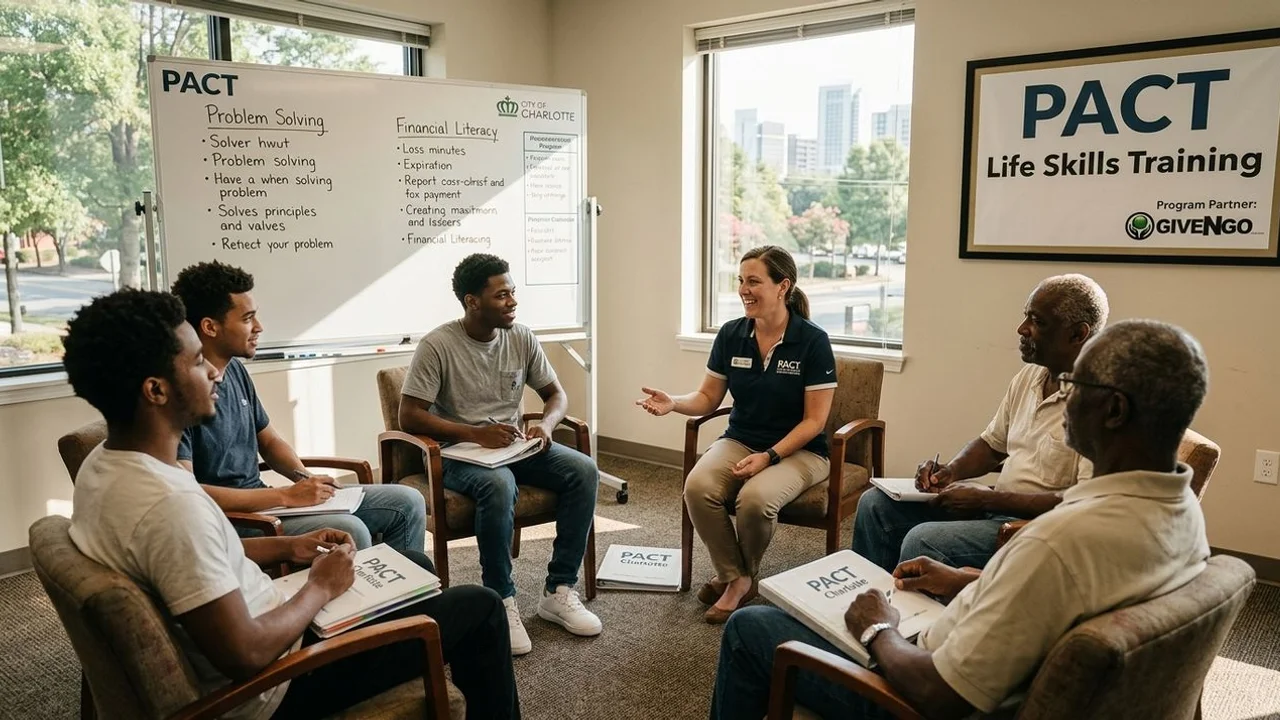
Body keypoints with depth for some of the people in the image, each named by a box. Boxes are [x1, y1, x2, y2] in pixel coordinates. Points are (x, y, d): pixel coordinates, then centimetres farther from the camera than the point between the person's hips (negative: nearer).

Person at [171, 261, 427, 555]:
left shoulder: (235, 370, 8)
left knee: (407, 503, 4)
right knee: (349, 532, -33)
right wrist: (286, 496, -22)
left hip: (262, 501, 9)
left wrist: (304, 477, -2)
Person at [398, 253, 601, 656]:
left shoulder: (521, 338, 1)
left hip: (514, 445, 5)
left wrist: (546, 424, -14)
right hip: (458, 452, -5)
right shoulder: (438, 346, -13)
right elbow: (409, 416, -16)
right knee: (499, 485, -38)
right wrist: (476, 433, -25)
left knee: (584, 471, -18)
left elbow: (557, 394, 10)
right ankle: (501, 602, -19)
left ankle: (558, 592, -11)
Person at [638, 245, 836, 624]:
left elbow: (814, 420, -11)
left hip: (798, 450, -3)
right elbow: (707, 397, 7)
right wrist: (674, 403, -14)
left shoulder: (812, 341, -13)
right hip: (739, 441, 4)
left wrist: (768, 457, -22)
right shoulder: (731, 335, -1)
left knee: (755, 498, -33)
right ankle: (735, 577, -5)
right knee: (697, 486, -27)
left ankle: (745, 575, 0)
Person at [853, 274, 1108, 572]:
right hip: (999, 507, 9)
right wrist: (952, 470, 0)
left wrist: (988, 499, -20)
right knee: (875, 504, 2)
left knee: (923, 542, -28)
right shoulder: (1028, 376, 9)